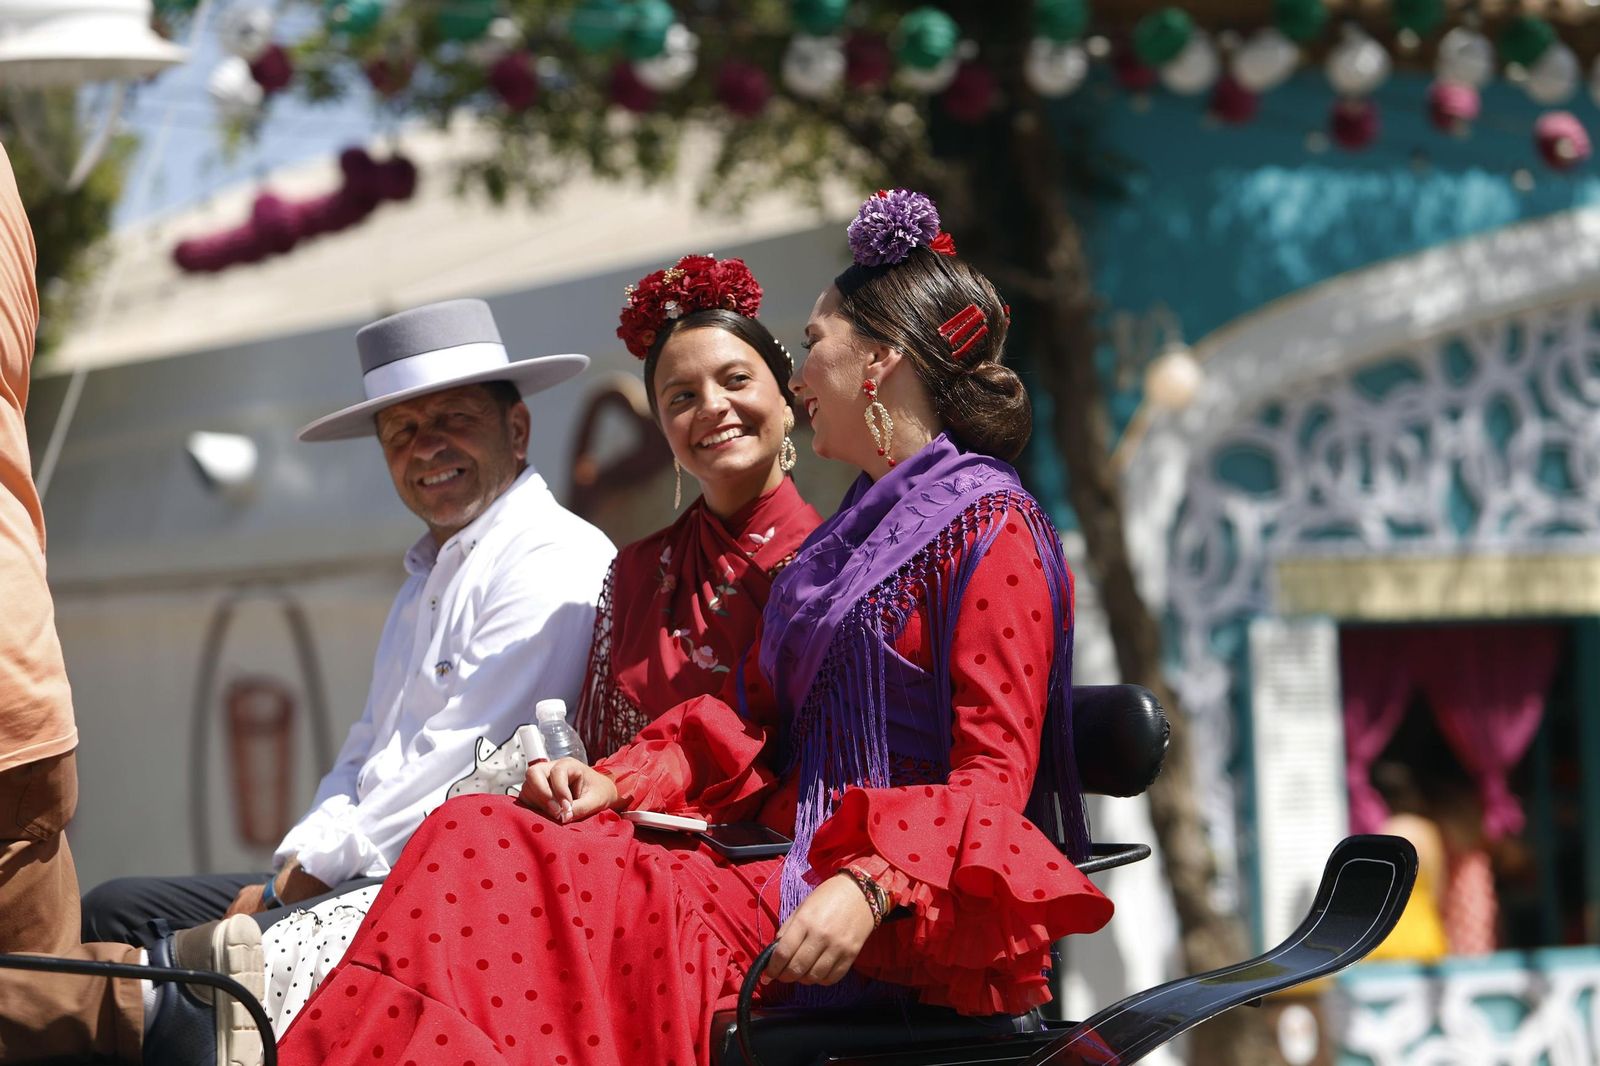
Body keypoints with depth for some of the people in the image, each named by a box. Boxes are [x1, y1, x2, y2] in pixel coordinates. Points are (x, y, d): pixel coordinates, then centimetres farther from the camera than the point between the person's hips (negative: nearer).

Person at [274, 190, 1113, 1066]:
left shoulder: (992, 530, -3)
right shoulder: (844, 539, 25)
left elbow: (994, 780, -11)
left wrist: (869, 888, -27)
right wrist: (618, 783, 4)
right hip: (792, 875, 8)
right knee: (478, 842, -14)